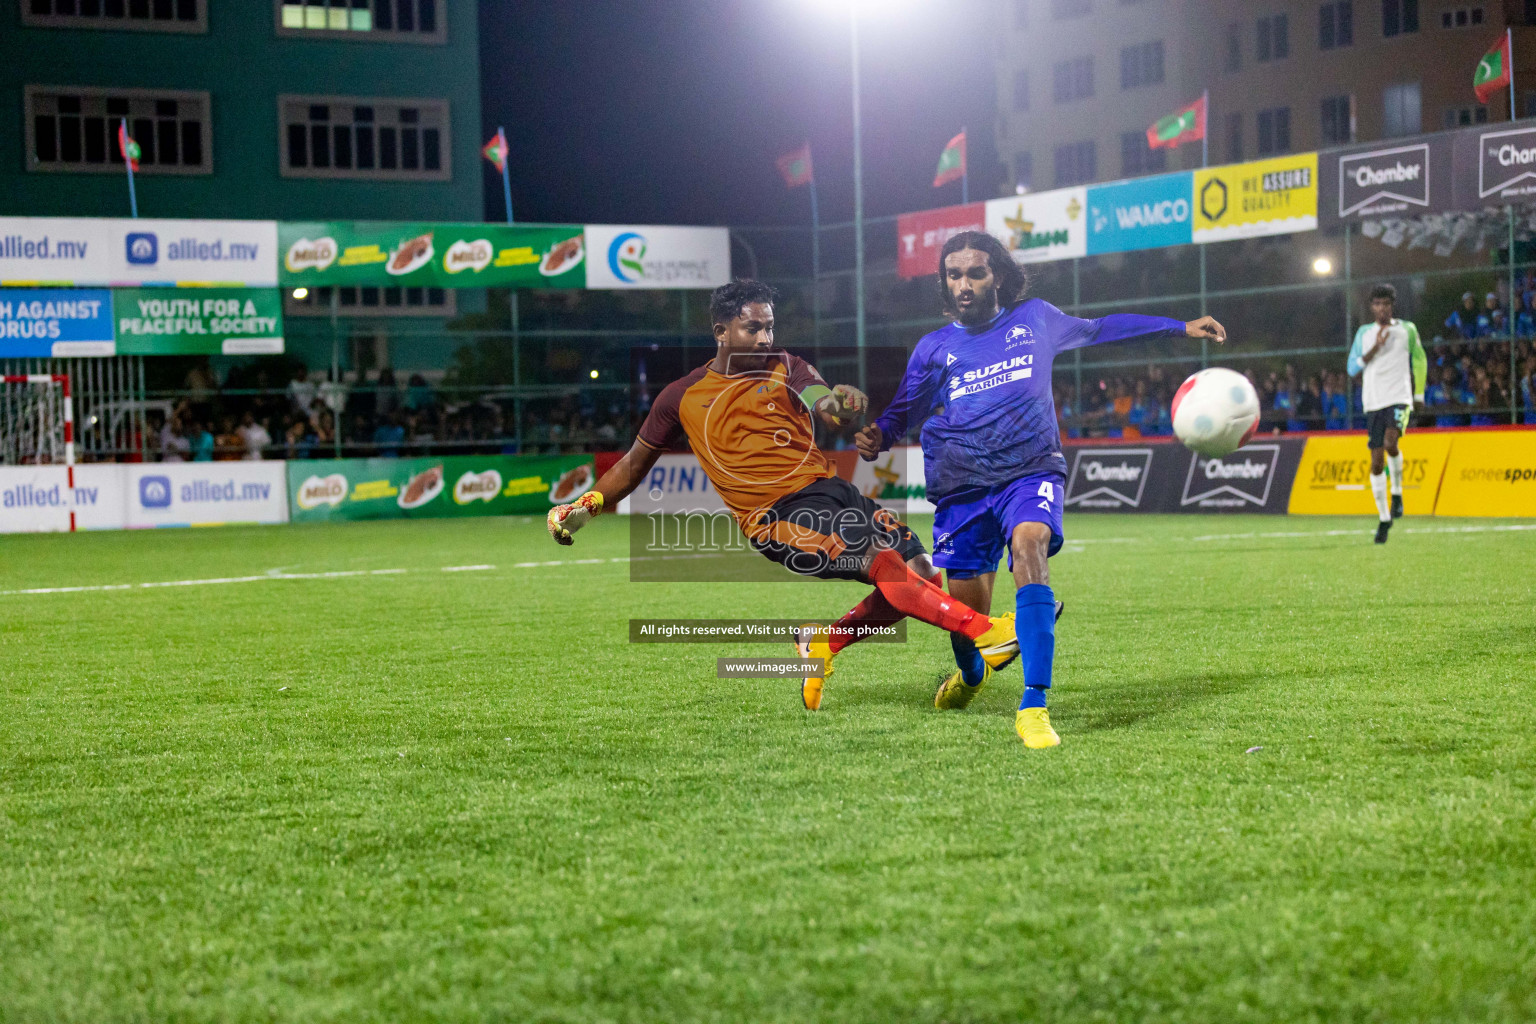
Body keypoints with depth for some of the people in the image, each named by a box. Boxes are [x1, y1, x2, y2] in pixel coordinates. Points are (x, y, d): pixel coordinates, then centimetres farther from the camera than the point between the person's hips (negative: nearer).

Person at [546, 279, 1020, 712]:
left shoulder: (786, 368, 13)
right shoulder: (682, 398, 8)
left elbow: (824, 407, -8)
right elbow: (635, 464, 21)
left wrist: (841, 403, -32)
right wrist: (585, 505, 10)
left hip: (829, 489, 5)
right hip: (775, 516, -4)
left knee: (920, 572, -9)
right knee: (885, 563, -27)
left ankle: (825, 640, 10)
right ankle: (981, 630, -28)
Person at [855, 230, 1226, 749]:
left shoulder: (1035, 319, 9)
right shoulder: (934, 347, 8)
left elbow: (1098, 329, 25)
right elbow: (899, 413, 15)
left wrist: (1181, 327, 27)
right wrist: (874, 439, -9)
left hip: (1031, 472, -1)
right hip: (962, 485, 1)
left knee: (1030, 546, -33)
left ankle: (1033, 707, -38)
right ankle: (970, 675, 40)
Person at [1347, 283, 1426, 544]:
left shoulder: (1407, 329, 7)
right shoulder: (1364, 333, 10)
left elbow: (1419, 361, 18)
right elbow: (1353, 368, 2)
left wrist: (1418, 394, 16)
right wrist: (1376, 348, -9)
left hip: (1400, 398, -2)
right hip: (1373, 402, 2)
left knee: (1390, 442, -28)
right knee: (1376, 461, 0)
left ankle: (1397, 491, -4)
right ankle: (1384, 517, 10)